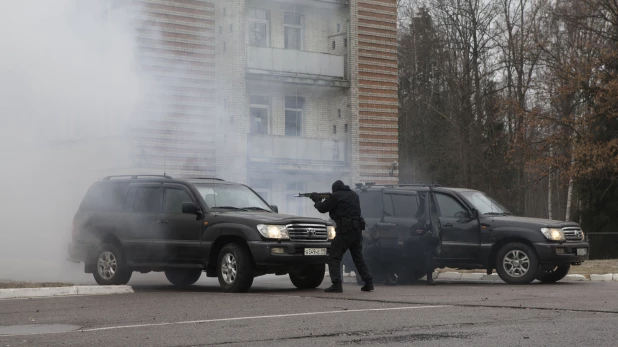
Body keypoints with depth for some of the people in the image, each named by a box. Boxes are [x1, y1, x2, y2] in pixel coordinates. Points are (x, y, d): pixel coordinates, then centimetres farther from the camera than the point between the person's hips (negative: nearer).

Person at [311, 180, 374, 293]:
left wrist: (317, 201, 23)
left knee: (334, 258, -3)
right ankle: (368, 282, 15)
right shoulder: (354, 195, 18)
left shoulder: (336, 196, -4)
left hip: (345, 230, -7)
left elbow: (322, 208, 1)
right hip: (357, 229, 7)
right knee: (358, 257, 18)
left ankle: (336, 284, -15)